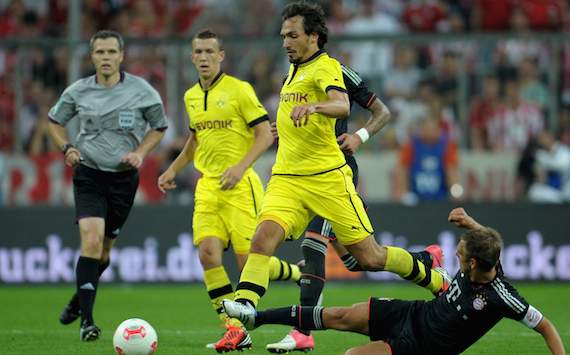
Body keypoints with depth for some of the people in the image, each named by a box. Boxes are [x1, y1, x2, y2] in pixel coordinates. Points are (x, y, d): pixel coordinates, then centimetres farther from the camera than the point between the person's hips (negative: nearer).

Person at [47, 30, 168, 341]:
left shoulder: (141, 91, -5)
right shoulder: (77, 92, -3)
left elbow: (159, 126, 10)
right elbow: (54, 120, 15)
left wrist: (140, 152, -5)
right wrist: (66, 148, -3)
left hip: (123, 177, 1)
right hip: (88, 174, -1)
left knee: (105, 247, 10)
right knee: (91, 239, -18)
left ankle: (79, 299, 38)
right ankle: (87, 320, -16)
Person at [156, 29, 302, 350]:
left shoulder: (239, 89, -7)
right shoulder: (191, 97, 13)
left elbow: (265, 135, -8)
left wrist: (240, 167, -20)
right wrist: (174, 169, 22)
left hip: (240, 183, -5)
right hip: (208, 185, 5)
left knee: (249, 260, -8)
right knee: (208, 252, -13)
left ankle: (299, 273, 24)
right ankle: (235, 330, -7)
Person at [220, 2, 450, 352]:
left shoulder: (325, 67, -7)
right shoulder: (295, 71, 18)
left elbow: (342, 105, -30)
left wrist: (313, 107, -46)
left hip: (327, 177, -6)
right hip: (287, 179, 6)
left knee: (369, 257, -1)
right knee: (264, 237, -20)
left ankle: (436, 281, 26)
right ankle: (239, 326, -27)